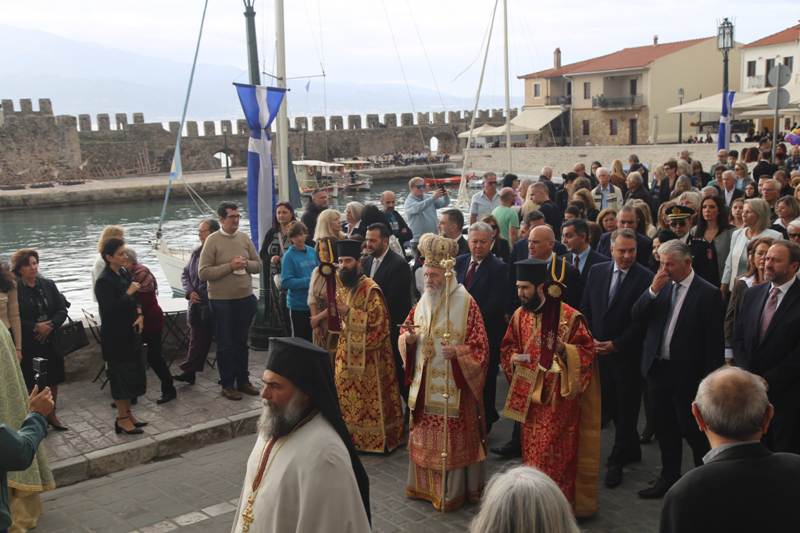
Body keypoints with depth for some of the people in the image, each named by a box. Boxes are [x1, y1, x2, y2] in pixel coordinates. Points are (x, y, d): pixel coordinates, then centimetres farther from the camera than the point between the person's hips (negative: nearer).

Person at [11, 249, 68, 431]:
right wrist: (35, 327, -19)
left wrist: (50, 326, -13)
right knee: (33, 383, 2)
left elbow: (62, 310, 3)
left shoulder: (48, 285, 4)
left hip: (51, 341, 5)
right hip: (28, 345, -4)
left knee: (53, 380, 13)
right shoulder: (14, 289, -10)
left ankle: (52, 415, 28)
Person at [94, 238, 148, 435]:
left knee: (133, 375, 14)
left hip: (130, 333, 8)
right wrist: (129, 292, -20)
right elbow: (110, 309, -25)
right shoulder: (104, 281, -17)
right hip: (115, 337, -8)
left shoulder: (124, 273, 6)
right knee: (121, 376, 0)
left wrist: (139, 314, -2)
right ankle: (122, 419, 11)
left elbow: (134, 300, 16)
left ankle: (127, 413, 27)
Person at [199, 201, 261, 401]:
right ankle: (227, 385, 17)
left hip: (245, 298, 4)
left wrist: (246, 264, -12)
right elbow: (203, 273, -15)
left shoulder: (244, 238, 4)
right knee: (225, 345, 6)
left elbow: (258, 265, 9)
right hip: (222, 300, -4)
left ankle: (243, 381, 27)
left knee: (242, 342, 15)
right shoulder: (212, 241, -10)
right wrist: (230, 266, -20)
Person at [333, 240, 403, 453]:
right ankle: (351, 435, 24)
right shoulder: (342, 289, 10)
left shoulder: (371, 289, -15)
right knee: (347, 397, 12)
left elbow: (377, 319, -23)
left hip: (367, 356, -8)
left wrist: (348, 311, -25)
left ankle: (375, 439, 11)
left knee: (368, 399, 0)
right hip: (347, 353, 8)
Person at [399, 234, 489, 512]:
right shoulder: (423, 302, 7)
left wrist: (458, 352, -28)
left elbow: (479, 346, -11)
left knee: (452, 436, 2)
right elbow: (406, 331, 16)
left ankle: (452, 490, 16)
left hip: (453, 384, -6)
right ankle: (426, 484, 29)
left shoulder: (465, 303, -11)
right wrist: (408, 337, -7)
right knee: (424, 435, 14)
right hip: (425, 384, 6)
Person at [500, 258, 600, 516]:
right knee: (531, 451, 13)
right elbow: (508, 347, 15)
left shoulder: (570, 317, -14)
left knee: (554, 454, -2)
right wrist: (513, 358, -7)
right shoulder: (520, 315, 3)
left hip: (558, 396, -5)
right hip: (529, 394, 5)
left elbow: (587, 350, -9)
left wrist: (563, 349, -27)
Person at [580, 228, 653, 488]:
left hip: (628, 353, -4)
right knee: (610, 406, 11)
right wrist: (591, 340, -1)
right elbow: (586, 309, 10)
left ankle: (617, 461, 13)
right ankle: (632, 450, 29)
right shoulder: (596, 272, 6)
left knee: (626, 408, 4)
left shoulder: (645, 278, -9)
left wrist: (616, 344, -13)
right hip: (599, 351, 5)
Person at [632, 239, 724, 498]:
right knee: (664, 428, 16)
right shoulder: (661, 286, 5)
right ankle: (669, 477, 30)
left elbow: (714, 341, -12)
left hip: (687, 373, -6)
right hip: (657, 368, 6)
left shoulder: (708, 293, -12)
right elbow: (636, 316, 0)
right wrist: (653, 290, -14)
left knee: (692, 429, 4)